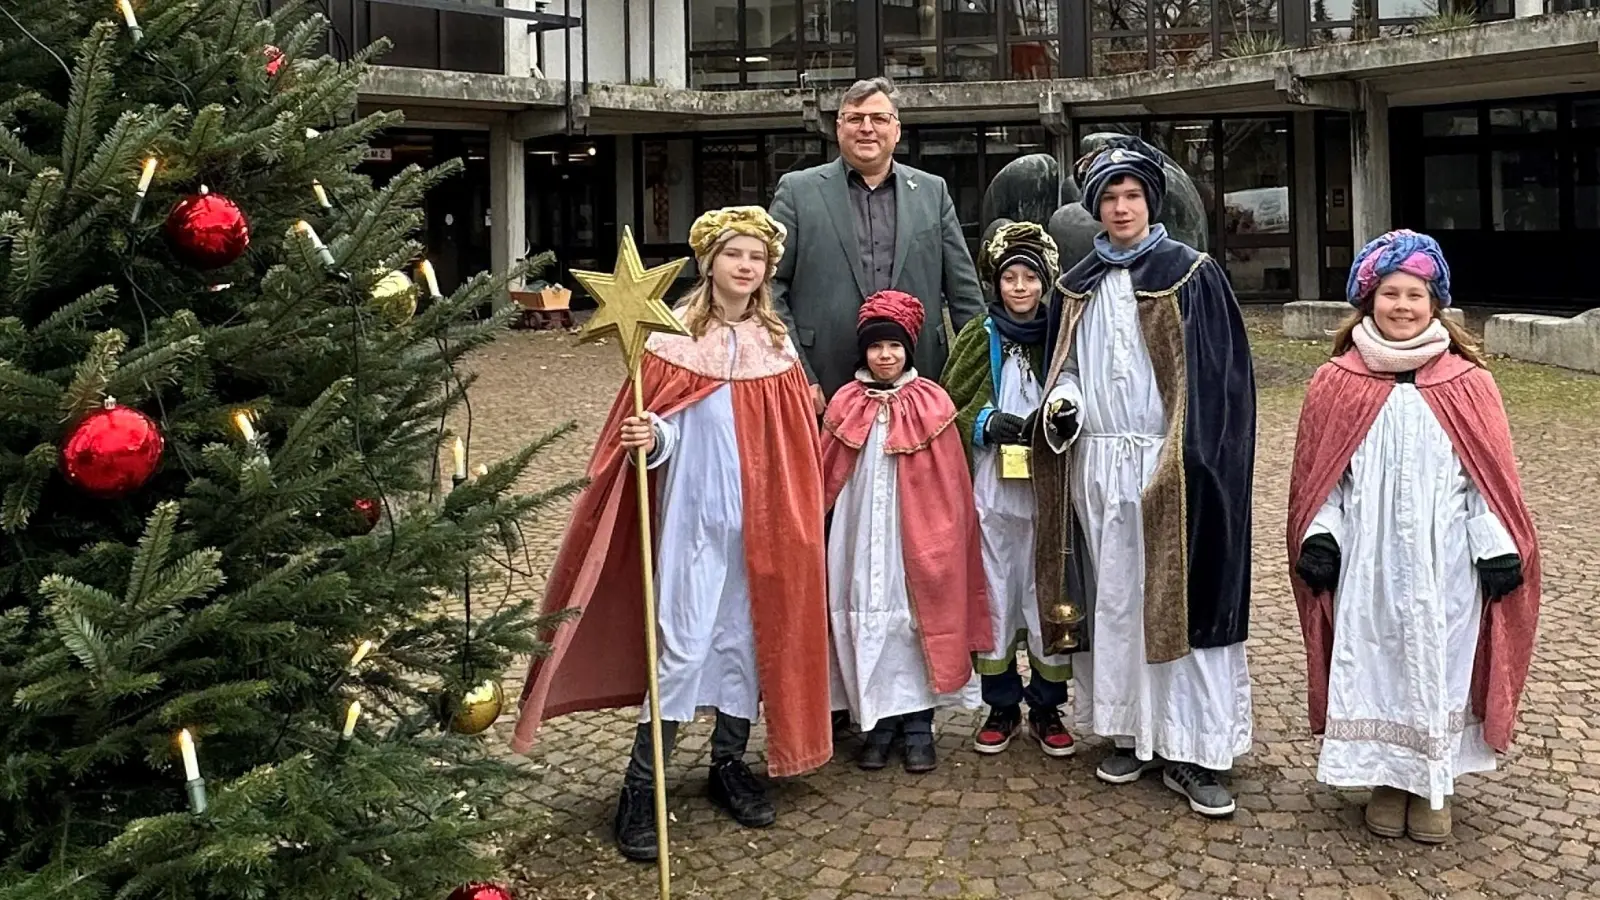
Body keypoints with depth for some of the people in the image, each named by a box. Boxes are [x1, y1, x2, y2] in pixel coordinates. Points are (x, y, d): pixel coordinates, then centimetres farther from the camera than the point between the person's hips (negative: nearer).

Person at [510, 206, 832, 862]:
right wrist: (652, 438, -28)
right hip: (695, 514, -4)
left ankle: (729, 765, 28)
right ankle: (641, 787, 8)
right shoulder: (675, 337, -6)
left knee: (748, 637, 11)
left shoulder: (776, 345, 6)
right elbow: (661, 428, -6)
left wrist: (800, 520, 9)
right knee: (681, 646, -4)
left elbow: (796, 445, 10)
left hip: (761, 520, 4)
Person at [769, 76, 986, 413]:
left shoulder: (932, 191, 13)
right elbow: (770, 287, 2)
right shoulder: (797, 190, 6)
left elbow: (964, 290, 13)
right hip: (825, 390, -2)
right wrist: (798, 379, -6)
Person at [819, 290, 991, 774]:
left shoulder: (930, 405, -1)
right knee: (866, 614, 3)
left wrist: (943, 536, -3)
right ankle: (879, 720, 15)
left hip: (915, 531, -2)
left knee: (916, 612, 1)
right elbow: (826, 478, 10)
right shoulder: (847, 405, 5)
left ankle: (918, 724, 12)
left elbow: (948, 486, 0)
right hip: (861, 530, 2)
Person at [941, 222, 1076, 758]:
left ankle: (1046, 708, 20)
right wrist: (987, 424, -11)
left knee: (1049, 596, 4)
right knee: (995, 596, 6)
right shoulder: (978, 338, 5)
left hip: (1048, 491, 0)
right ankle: (1002, 706, 21)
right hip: (991, 490, 1)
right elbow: (947, 409, 6)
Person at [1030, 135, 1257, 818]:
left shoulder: (1193, 275, -2)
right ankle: (1128, 732, 21)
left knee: (1178, 599, -2)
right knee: (1112, 600, 9)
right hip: (1097, 465, 4)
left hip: (1169, 469, -4)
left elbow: (1219, 378, -5)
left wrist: (1193, 460, -12)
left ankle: (1191, 750, 6)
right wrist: (1063, 402, -5)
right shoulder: (1078, 287, 12)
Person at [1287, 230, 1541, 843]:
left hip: (1445, 565, 0)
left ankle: (1435, 784, 26)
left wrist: (1498, 549, -4)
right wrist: (1319, 538, -7)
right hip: (1367, 563, 0)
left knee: (1440, 664, 9)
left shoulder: (1466, 384, -1)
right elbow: (1322, 475, 2)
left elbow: (1489, 476, 0)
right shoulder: (1337, 383, -1)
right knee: (1374, 666, 8)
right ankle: (1387, 778, 26)